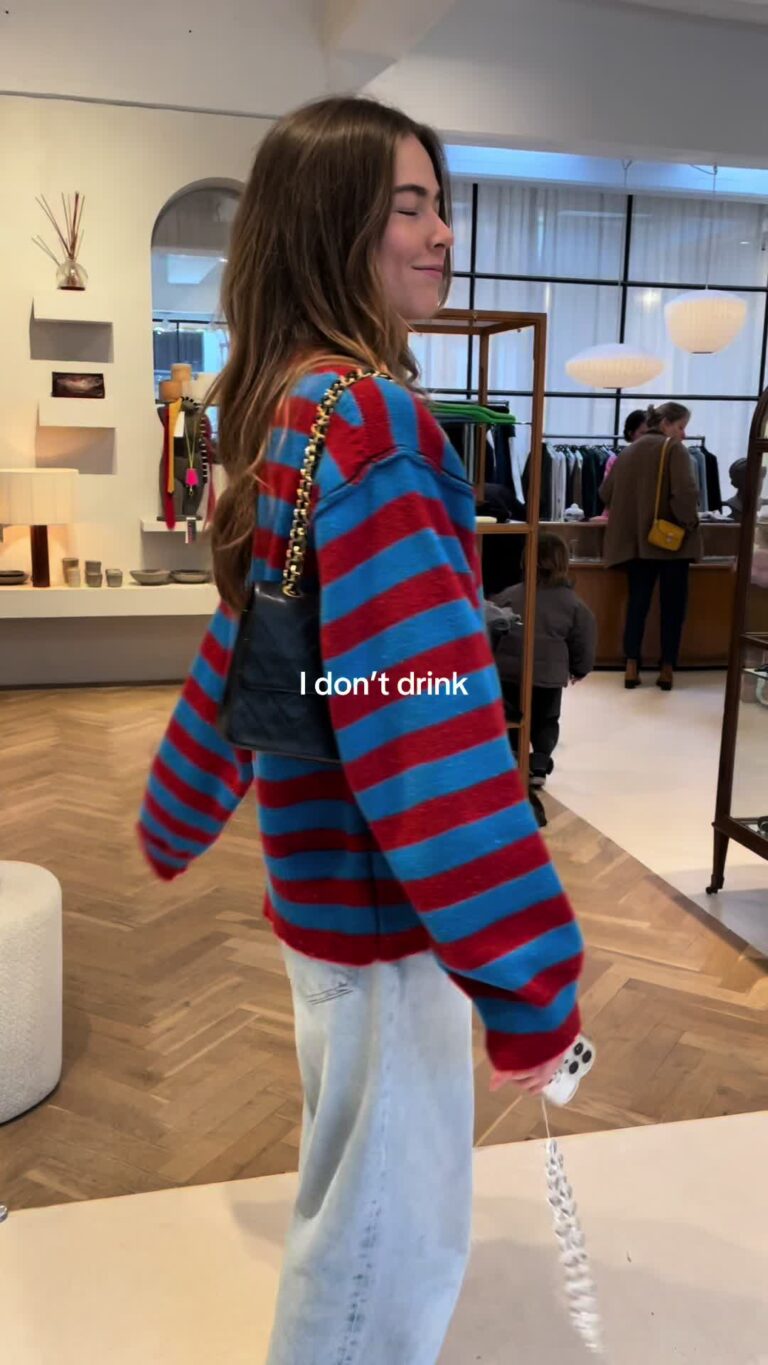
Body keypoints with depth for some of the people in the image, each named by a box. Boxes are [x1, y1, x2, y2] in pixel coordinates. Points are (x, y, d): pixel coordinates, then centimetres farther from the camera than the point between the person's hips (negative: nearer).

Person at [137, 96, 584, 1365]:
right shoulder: (361, 414, -21)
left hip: (328, 869, 10)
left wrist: (176, 818, 28)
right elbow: (421, 707, -30)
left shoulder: (288, 405, 10)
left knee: (360, 1190, 31)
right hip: (381, 893, -10)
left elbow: (245, 641, 18)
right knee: (397, 1227, 11)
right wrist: (524, 974, -27)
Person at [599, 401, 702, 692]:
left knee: (637, 602, 10)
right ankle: (667, 669, 6)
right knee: (673, 604, 5)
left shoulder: (629, 451, 11)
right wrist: (689, 523, -8)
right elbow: (685, 492, -20)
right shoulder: (674, 449, -7)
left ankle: (632, 668, 5)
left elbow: (606, 493, 14)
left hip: (635, 539, 5)